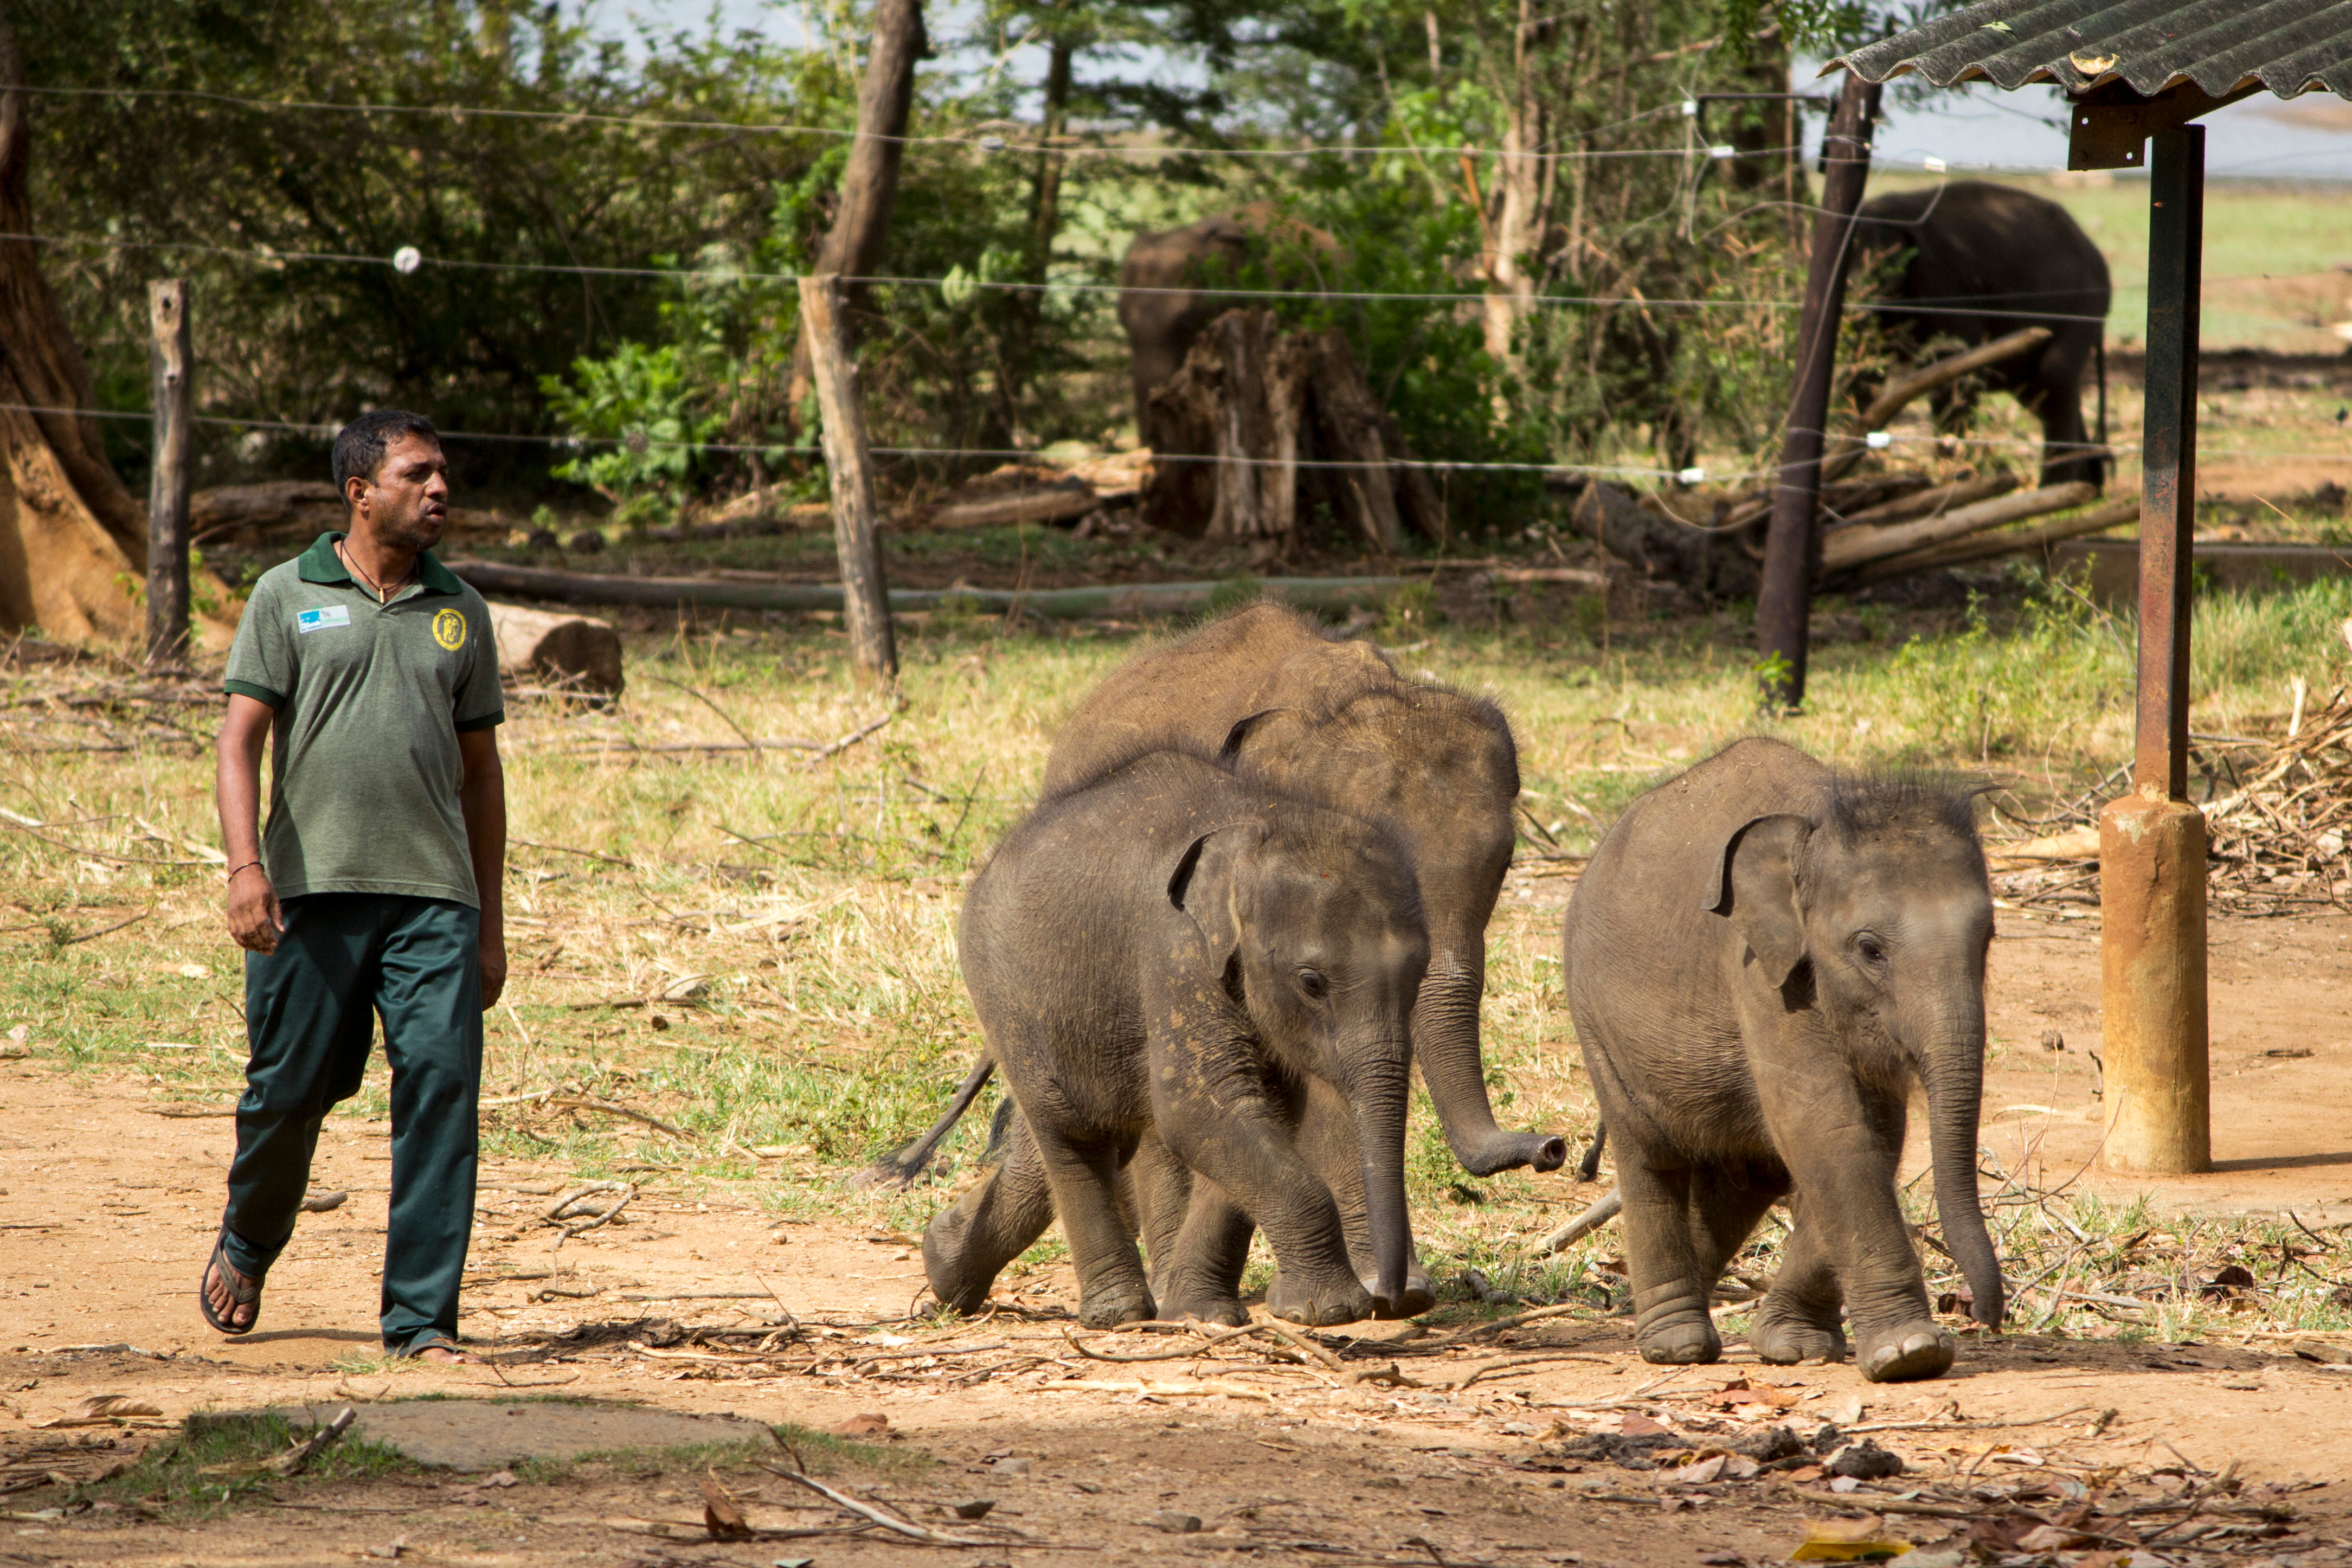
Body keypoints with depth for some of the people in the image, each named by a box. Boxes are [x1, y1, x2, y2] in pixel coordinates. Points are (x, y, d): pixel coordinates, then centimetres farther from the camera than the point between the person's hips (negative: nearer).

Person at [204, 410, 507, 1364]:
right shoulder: (288, 596, 6)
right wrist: (246, 865, -15)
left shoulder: (459, 612, 15)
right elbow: (241, 738, -1)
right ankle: (246, 1248, 32)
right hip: (313, 889, -2)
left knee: (442, 1085, -10)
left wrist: (490, 920, 16)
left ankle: (422, 1317, -7)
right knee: (290, 1087, 3)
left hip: (434, 894, 2)